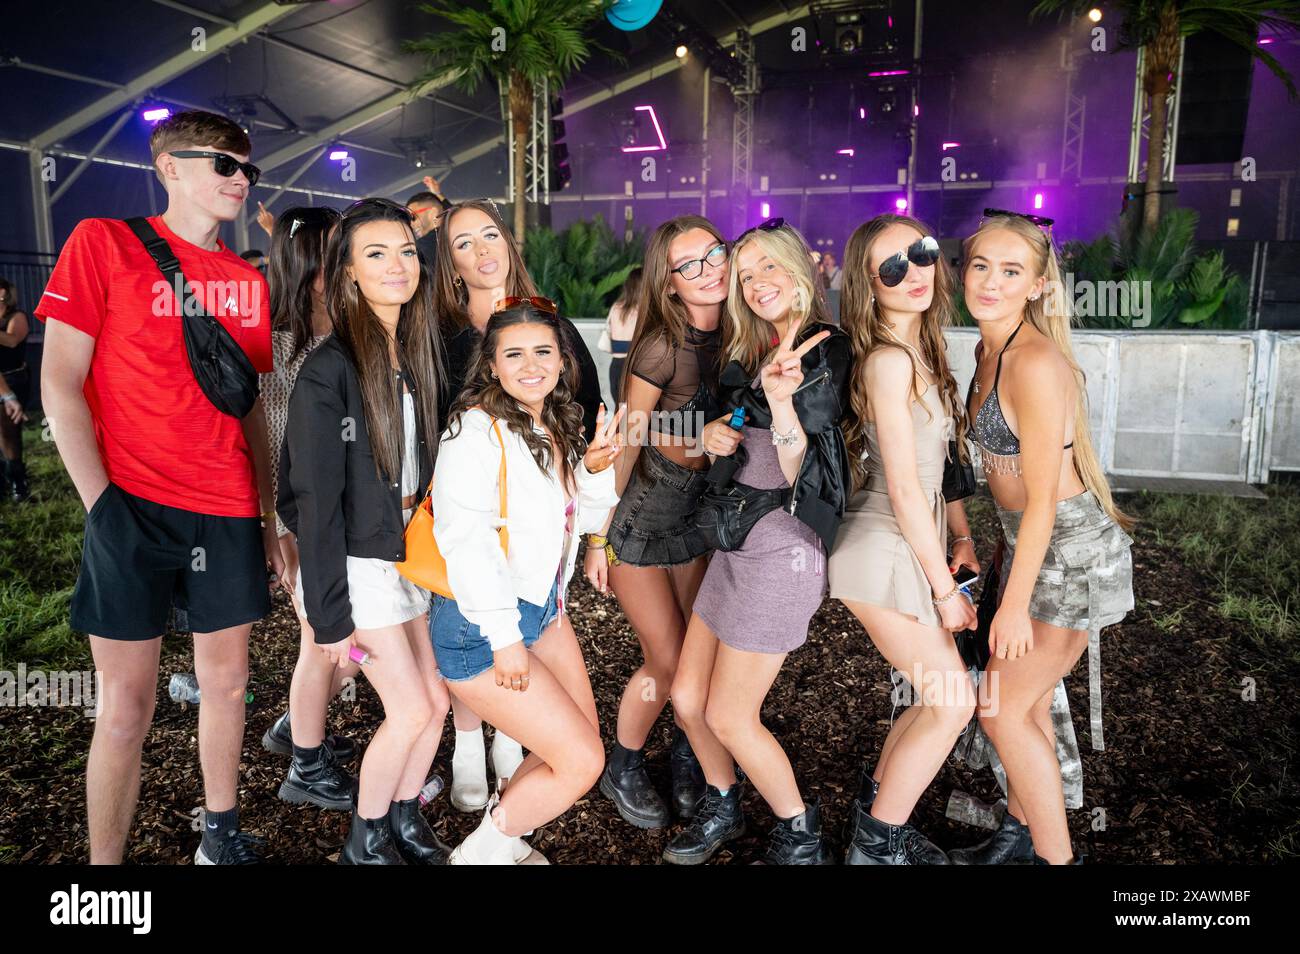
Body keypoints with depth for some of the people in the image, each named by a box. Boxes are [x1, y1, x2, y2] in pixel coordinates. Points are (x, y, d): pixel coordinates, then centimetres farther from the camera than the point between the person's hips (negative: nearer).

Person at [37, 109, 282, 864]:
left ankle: (222, 837, 31)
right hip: (134, 510, -4)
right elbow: (60, 383, -5)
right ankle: (106, 858, 19)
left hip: (229, 513, 5)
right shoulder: (103, 243, -1)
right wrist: (101, 501, -12)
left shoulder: (248, 280, 11)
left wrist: (272, 519, 11)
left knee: (227, 683, 13)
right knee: (127, 710, 0)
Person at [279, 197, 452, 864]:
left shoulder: (419, 355, 4)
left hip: (413, 553, 6)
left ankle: (405, 819, 33)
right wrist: (330, 615, -16)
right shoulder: (330, 369, -18)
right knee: (412, 709, -2)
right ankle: (365, 842, 23)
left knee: (436, 701, 9)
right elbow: (315, 499, -18)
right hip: (355, 561, -6)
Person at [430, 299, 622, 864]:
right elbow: (465, 542, -25)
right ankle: (480, 852, 17)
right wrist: (505, 638, -22)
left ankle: (506, 838, 36)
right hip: (481, 627, -9)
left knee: (584, 741, 15)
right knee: (582, 760, -5)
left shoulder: (557, 426, 7)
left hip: (543, 606, 9)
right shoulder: (477, 431, -19)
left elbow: (583, 518, 13)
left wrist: (596, 468, -7)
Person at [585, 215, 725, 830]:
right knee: (667, 661, 1)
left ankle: (686, 757, 38)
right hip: (638, 518, -5)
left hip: (697, 514, 5)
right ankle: (622, 770, 27)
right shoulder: (661, 348, -22)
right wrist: (597, 538, -10)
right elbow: (624, 447, -15)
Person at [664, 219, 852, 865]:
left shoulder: (826, 352, -11)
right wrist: (710, 436, -2)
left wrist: (781, 400, -30)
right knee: (687, 697, 12)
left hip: (783, 544, -7)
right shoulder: (749, 352, 10)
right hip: (736, 538, 7)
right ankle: (723, 809, 37)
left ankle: (799, 835, 24)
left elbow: (798, 473, -16)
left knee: (729, 716, 0)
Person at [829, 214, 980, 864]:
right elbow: (905, 489, -20)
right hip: (883, 554, -9)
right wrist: (945, 589, -13)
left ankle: (875, 805, 37)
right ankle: (876, 846, 17)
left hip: (909, 545, 9)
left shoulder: (923, 351, 9)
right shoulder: (889, 361, -20)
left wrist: (962, 537, 11)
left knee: (938, 698, 16)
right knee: (953, 703, -1)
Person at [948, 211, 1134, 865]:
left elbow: (1042, 498, -22)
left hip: (1069, 553, -8)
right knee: (1027, 701, 19)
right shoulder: (990, 349, 4)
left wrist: (1014, 604, -17)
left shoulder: (1036, 363, -24)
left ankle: (1056, 857, 20)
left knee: (1002, 710, 1)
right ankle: (1020, 834, 37)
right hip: (1030, 541, 8)